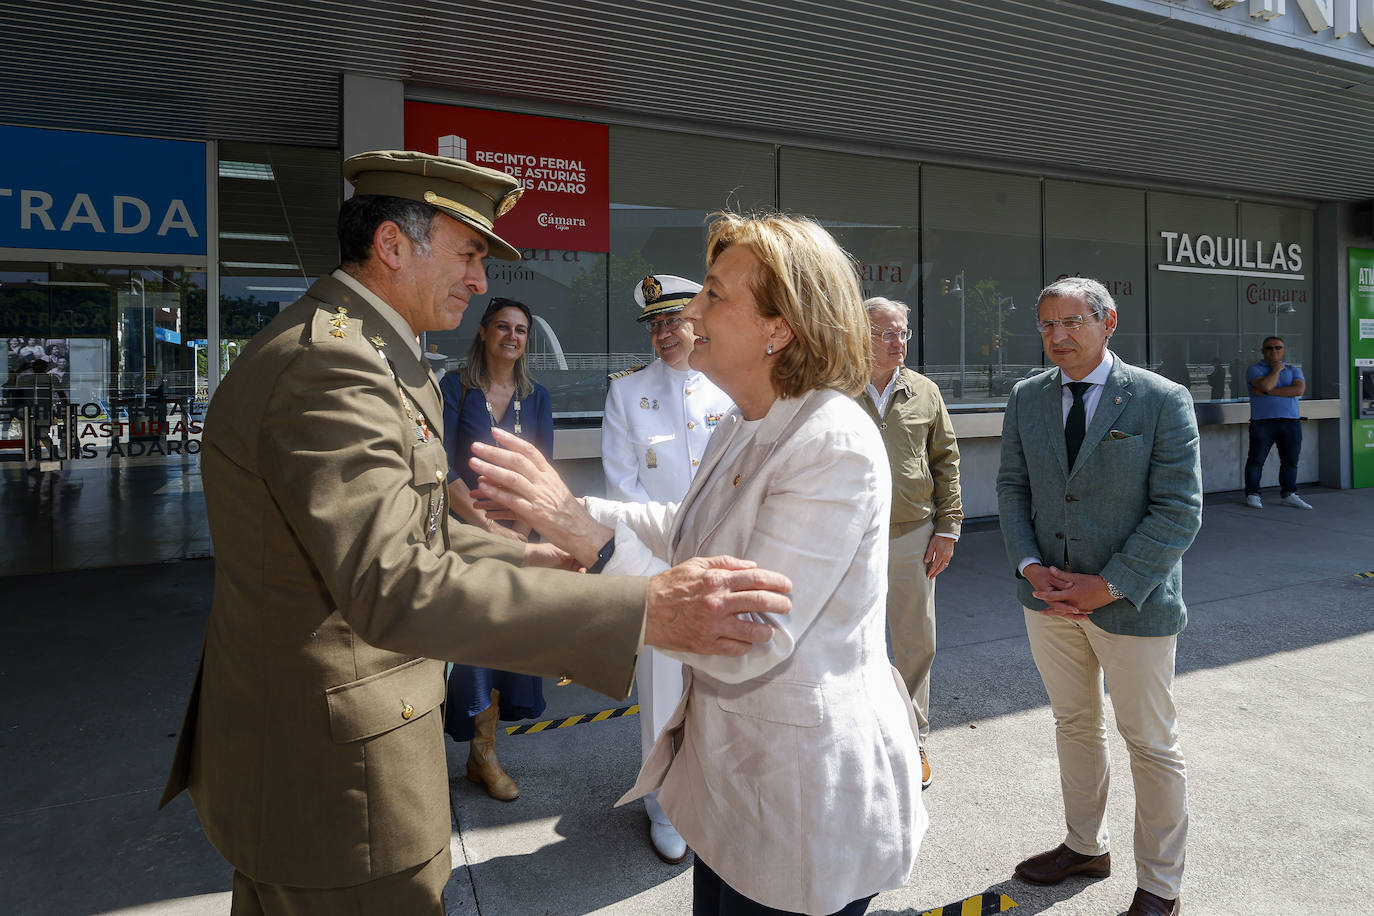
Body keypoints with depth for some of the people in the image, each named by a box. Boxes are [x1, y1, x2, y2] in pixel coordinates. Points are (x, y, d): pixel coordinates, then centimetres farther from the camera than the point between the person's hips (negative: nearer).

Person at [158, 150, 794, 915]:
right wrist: (644, 611, -40)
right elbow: (393, 588, -37)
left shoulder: (355, 354, 10)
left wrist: (524, 558, 11)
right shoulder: (329, 367, -26)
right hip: (330, 772, -10)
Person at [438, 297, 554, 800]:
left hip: (520, 532, 3)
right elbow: (444, 470, -8)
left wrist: (517, 531, -8)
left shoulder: (536, 396, 9)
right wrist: (489, 527, -13)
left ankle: (481, 750, 21)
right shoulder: (454, 387, -2)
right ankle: (483, 749, 16)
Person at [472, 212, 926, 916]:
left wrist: (592, 539, -34)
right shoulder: (741, 429, 3)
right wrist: (567, 509, 7)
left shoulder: (835, 448, -27)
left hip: (808, 795, -8)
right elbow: (684, 530, 17)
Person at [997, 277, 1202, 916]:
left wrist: (1109, 585, -20)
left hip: (1132, 600, -4)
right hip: (1048, 595, 4)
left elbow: (1180, 510, -14)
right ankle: (1086, 846, 41)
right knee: (1074, 724, 20)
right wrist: (1031, 568, -9)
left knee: (1152, 744, 11)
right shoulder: (1026, 398, 2)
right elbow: (1012, 486, 6)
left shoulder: (1163, 401, -11)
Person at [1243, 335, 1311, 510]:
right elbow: (1265, 386, -15)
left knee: (1290, 460, 6)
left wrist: (1269, 392, -10)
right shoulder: (1254, 370, 5)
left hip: (1291, 422, 4)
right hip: (1263, 422, -3)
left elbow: (1299, 390, -4)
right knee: (1256, 459, -3)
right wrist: (1276, 369, 0)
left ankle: (1288, 494, 16)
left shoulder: (1293, 370, 15)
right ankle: (1252, 494, 5)